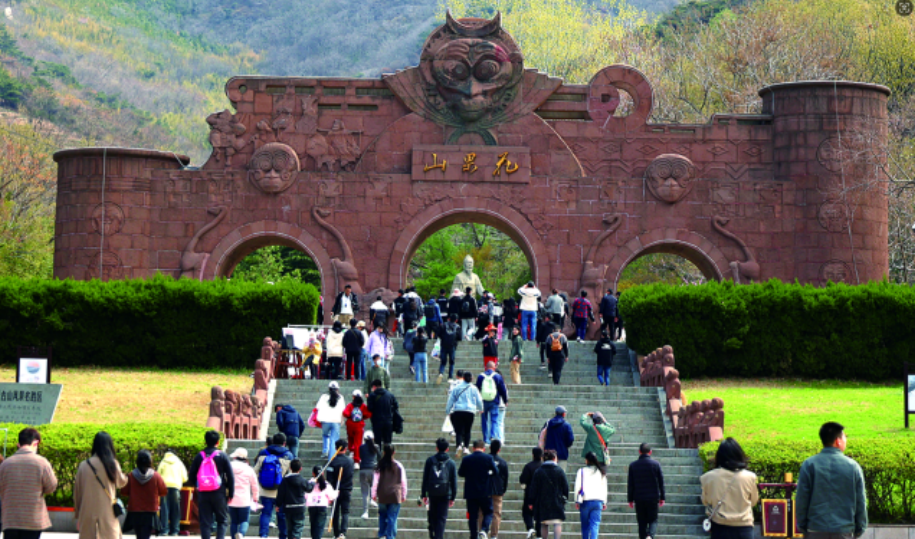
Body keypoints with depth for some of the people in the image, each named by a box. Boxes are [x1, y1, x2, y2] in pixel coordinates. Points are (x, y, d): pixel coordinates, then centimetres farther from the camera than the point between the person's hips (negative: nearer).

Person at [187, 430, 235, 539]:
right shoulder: (222, 456, -2)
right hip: (219, 494, -2)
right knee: (222, 520, 9)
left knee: (205, 522, 5)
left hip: (203, 494, 2)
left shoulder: (199, 456, 5)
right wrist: (230, 493, 5)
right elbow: (230, 476, -2)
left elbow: (192, 475, 8)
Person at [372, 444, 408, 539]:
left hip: (382, 495, 1)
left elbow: (375, 481, 1)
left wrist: (373, 494, 10)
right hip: (395, 495, -1)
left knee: (382, 515, 18)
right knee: (392, 517, -1)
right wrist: (404, 495, 12)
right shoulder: (399, 466, -2)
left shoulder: (380, 466, -1)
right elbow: (403, 482, 3)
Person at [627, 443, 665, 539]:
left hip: (639, 498, 1)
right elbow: (661, 482, 3)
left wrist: (630, 499, 9)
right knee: (653, 520, 4)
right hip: (653, 497, -1)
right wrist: (662, 498, 11)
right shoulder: (656, 464, 0)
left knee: (642, 522, 8)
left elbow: (630, 484, 3)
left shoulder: (633, 465, 1)